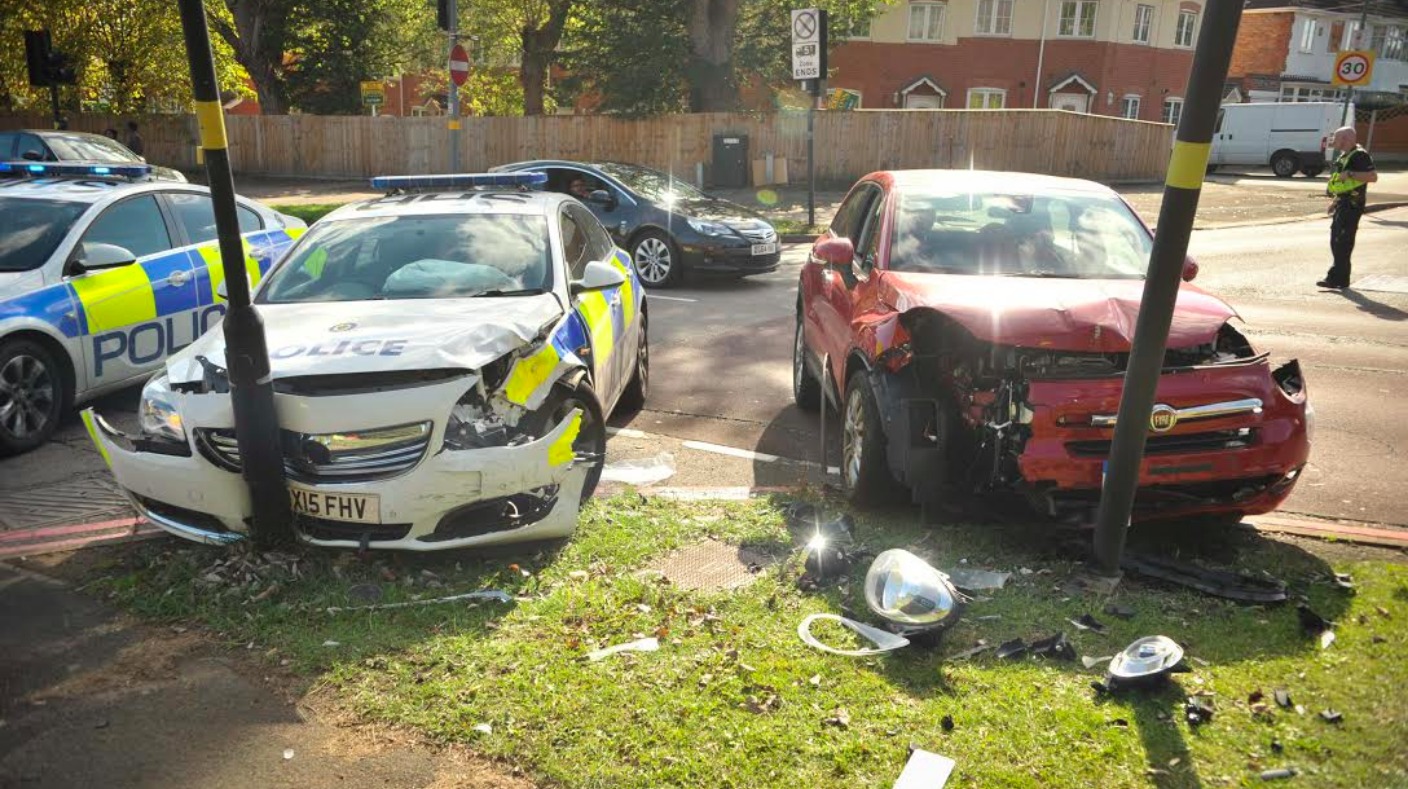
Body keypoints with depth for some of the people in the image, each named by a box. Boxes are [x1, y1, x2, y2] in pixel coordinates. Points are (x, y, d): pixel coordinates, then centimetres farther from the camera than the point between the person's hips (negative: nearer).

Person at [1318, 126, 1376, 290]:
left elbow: (1373, 176, -23)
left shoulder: (1359, 155, -13)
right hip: (1343, 204, 10)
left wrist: (1350, 174, -27)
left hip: (1352, 206, -10)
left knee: (1343, 242, -10)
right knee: (1336, 240, 12)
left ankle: (1337, 279, -10)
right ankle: (1340, 278, 18)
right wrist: (1335, 201, 23)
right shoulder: (1344, 156, 18)